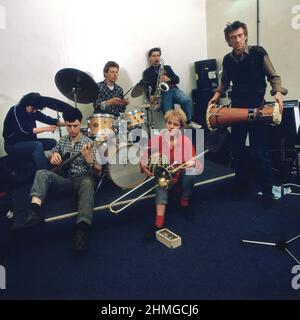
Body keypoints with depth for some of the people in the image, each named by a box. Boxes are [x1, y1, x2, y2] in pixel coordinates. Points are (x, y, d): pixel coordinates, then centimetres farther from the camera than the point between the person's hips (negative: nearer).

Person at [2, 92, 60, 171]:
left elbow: (47, 119, -9)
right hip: (13, 145, -7)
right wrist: (45, 128, -29)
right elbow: (25, 130, -26)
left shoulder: (33, 111, 3)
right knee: (38, 146, -32)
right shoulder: (15, 111, -17)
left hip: (27, 142, 8)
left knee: (53, 142, -7)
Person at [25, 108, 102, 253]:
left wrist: (89, 159, -34)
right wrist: (53, 155, -3)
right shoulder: (62, 141, 9)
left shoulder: (88, 143, -5)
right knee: (42, 173, -21)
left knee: (88, 183, -40)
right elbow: (51, 155, 24)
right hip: (66, 180, 5)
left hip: (83, 179, -4)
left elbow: (98, 173, -11)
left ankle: (83, 227, -62)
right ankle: (35, 208, -45)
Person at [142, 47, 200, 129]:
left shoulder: (167, 68, 22)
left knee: (186, 100, -27)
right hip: (161, 94, -2)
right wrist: (150, 96, -17)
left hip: (173, 90, 2)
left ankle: (188, 121, -9)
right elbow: (146, 87, 4)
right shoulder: (147, 72, 14)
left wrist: (169, 79, -9)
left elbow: (177, 79, 13)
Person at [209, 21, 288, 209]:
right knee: (237, 151, 9)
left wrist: (278, 92, -21)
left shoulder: (258, 52, -6)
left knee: (260, 153, -3)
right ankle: (242, 187, 26)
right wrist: (217, 95, 3)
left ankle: (268, 193, 13)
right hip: (236, 109, 4)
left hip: (257, 109, -4)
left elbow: (273, 76, -3)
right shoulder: (227, 59, 5)